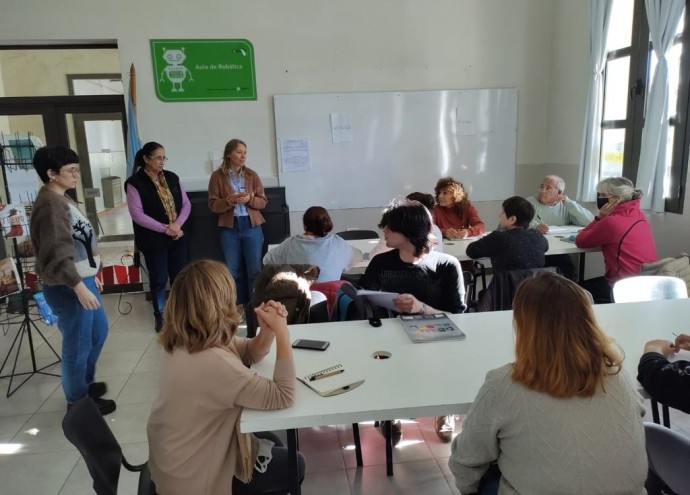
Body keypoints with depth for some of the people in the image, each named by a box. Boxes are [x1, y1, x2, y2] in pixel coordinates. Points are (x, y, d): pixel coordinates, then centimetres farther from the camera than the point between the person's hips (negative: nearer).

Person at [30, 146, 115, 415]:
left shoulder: (62, 199, 12)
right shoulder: (49, 205, -20)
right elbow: (57, 254, -26)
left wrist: (91, 276, 23)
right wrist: (79, 287, -27)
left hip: (82, 280, 11)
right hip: (68, 288, -11)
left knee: (99, 331, 23)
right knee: (78, 344, 3)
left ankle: (85, 383, 41)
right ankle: (78, 400, 21)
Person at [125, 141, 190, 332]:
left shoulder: (172, 178, 6)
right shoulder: (135, 183, -8)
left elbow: (186, 204, 6)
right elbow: (137, 214, -13)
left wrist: (177, 224, -11)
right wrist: (164, 229, -16)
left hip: (178, 236, 4)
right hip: (153, 240, -4)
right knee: (159, 279, 6)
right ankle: (160, 315, 23)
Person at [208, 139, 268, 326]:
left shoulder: (252, 175, 4)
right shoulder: (217, 176, 0)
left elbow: (263, 201, 3)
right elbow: (213, 204, -3)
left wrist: (249, 199, -16)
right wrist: (230, 200, -20)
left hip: (251, 226, 1)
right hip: (229, 228, 0)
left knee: (254, 269, 2)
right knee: (233, 270, 8)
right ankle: (240, 306, 22)